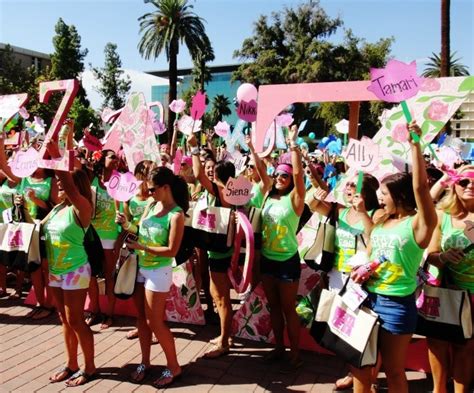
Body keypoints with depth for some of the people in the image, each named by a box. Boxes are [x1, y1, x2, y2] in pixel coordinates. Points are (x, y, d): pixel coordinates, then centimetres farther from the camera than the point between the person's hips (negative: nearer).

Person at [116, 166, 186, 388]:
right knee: (142, 318, 15)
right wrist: (127, 224, -9)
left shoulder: (176, 215, -19)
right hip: (140, 268, 7)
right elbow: (142, 231, 9)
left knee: (155, 322, 1)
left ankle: (173, 367, 18)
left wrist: (141, 247, -21)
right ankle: (145, 363, 31)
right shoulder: (152, 205, 1)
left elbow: (171, 250, -21)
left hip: (158, 271, -7)